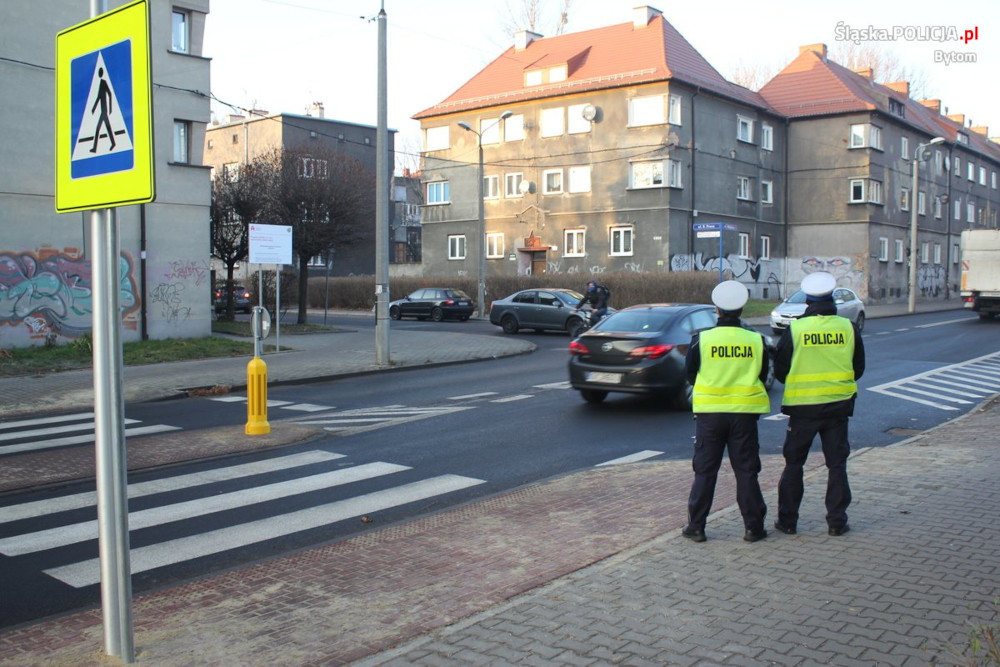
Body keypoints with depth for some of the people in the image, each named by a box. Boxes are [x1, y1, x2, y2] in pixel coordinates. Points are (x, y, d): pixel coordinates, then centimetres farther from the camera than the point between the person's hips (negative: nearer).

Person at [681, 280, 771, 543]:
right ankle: (753, 527, 13)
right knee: (746, 471, 9)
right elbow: (762, 377, 8)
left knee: (705, 471, 7)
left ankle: (696, 526, 11)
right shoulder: (756, 341, -4)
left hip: (709, 412, -1)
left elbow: (690, 375, 3)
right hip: (745, 412, 1)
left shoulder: (701, 339, -9)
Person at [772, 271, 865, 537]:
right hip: (838, 405, 2)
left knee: (794, 463, 9)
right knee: (837, 464, 10)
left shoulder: (795, 329, -8)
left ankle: (787, 520, 13)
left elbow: (780, 370, -1)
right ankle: (837, 521, 13)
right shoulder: (848, 328, -1)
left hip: (802, 405, -1)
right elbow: (859, 368, 9)